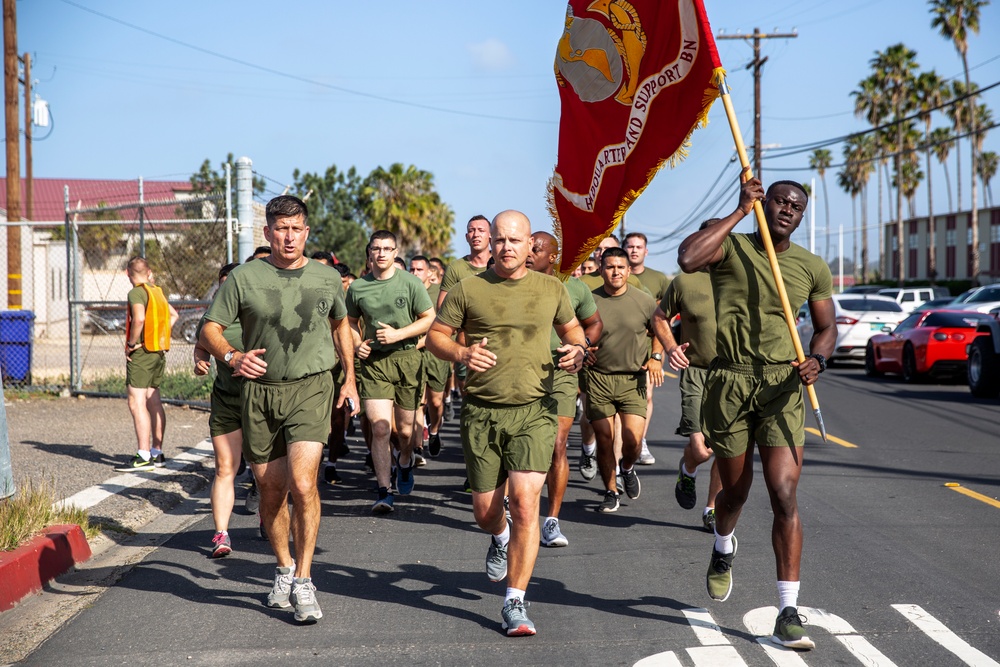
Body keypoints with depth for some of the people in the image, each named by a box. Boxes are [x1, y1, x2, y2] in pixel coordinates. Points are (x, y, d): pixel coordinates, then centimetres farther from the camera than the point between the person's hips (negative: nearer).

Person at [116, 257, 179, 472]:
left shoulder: (137, 293, -12)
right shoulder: (157, 292, 14)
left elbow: (139, 319, -28)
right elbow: (173, 315, 28)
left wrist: (131, 344, -17)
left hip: (141, 352, -9)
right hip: (158, 352, 9)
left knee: (137, 403, -9)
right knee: (153, 402, 13)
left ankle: (144, 456, -13)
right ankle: (157, 452, 17)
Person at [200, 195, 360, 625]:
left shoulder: (327, 279, 5)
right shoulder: (244, 278, -2)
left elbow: (340, 325, 23)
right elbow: (210, 329, -2)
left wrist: (350, 378, 18)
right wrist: (232, 357, -22)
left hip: (311, 388, -1)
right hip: (259, 391, 1)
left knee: (302, 484, -18)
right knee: (270, 491, 10)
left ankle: (303, 582, -10)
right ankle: (284, 568, 33)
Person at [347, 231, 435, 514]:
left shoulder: (410, 283, -2)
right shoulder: (357, 287, 5)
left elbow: (429, 319, 0)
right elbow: (351, 322, 20)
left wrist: (398, 334, -11)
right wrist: (358, 344, 1)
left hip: (406, 358, 0)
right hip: (373, 361, 0)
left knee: (405, 428, 10)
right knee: (380, 428, -12)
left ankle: (405, 461, 45)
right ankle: (383, 492, -9)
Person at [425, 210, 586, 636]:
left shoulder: (551, 289, 7)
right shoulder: (468, 289, 2)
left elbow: (571, 328, 23)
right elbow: (435, 335, 6)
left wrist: (577, 350, 0)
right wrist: (461, 353, -14)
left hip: (534, 412, 0)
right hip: (482, 412, 1)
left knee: (525, 501, -15)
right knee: (485, 511, 9)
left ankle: (514, 603, -7)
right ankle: (500, 539, 48)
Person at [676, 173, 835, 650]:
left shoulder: (812, 268, 6)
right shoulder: (730, 245, -2)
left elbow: (826, 326, 17)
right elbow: (687, 258, -24)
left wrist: (817, 360, -6)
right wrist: (740, 211, -19)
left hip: (782, 386, 1)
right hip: (727, 383, -1)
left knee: (784, 496, -11)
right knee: (735, 491, 14)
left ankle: (788, 613, -8)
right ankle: (723, 549, 51)